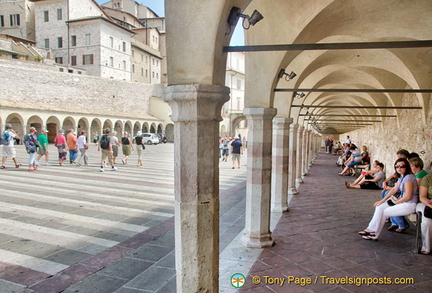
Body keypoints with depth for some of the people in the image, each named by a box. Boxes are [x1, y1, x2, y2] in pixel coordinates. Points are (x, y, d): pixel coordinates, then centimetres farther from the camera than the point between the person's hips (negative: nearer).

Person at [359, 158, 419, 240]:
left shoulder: (408, 177, -21)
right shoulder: (402, 177, 9)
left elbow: (408, 196, -23)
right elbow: (394, 189, 11)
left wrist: (396, 202, -9)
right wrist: (382, 200, 7)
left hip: (409, 205, -9)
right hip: (403, 201, 9)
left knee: (384, 212, -5)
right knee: (380, 207, 2)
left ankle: (375, 235, 10)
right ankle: (371, 229, 2)